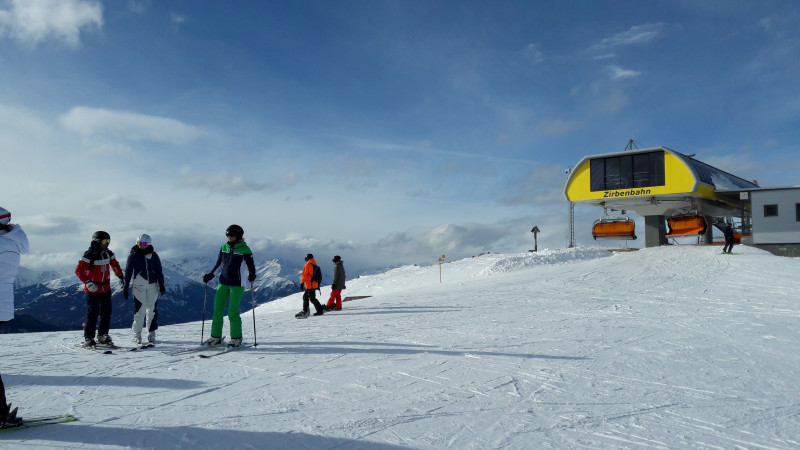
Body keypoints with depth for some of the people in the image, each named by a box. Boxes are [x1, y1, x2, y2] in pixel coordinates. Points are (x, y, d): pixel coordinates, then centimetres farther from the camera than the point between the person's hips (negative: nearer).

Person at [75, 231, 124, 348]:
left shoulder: (108, 254, 6)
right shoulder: (89, 255, -14)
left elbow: (115, 265, 24)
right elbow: (79, 270, -17)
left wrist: (121, 276, 17)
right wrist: (87, 282, -27)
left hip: (106, 288, 6)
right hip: (92, 289, -6)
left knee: (106, 312, 8)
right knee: (93, 313, -5)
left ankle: (103, 336, 19)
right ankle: (88, 338, 6)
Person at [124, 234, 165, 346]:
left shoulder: (153, 255, 5)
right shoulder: (133, 256, 0)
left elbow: (159, 270, 9)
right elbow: (128, 272, 3)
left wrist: (161, 284, 6)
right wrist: (126, 287, 1)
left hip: (152, 285, 2)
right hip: (138, 286, -2)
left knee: (152, 309, 4)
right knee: (140, 309, -7)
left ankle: (151, 334, 13)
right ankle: (137, 334, 4)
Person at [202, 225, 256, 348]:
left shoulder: (244, 249, -5)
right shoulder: (224, 247, 10)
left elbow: (251, 265, -7)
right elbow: (218, 263, 20)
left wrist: (252, 275, -24)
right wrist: (210, 275, 18)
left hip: (237, 284, -6)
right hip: (223, 283, 6)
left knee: (233, 312, -6)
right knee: (217, 310, 4)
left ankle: (236, 338, 7)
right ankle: (216, 337, 14)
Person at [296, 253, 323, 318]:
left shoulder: (307, 265, -11)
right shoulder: (315, 265, 15)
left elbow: (304, 275, -15)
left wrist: (302, 283, -13)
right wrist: (318, 285, 25)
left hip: (310, 285, -9)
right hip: (315, 284, 9)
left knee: (312, 298, -6)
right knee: (305, 297, 17)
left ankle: (319, 310, -7)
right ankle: (305, 311, 20)